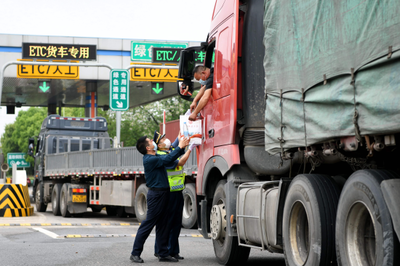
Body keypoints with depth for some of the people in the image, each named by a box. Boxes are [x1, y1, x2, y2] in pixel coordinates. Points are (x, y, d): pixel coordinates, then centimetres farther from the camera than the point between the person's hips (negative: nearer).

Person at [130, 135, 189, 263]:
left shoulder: (155, 158, 13)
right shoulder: (150, 160, -17)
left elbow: (170, 157, 22)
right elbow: (168, 159, -25)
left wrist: (183, 146, 9)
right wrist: (180, 147, -16)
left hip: (163, 194, 9)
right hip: (156, 194, -9)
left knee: (163, 226, 11)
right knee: (148, 224, -6)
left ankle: (163, 253, 16)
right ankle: (135, 253, -1)